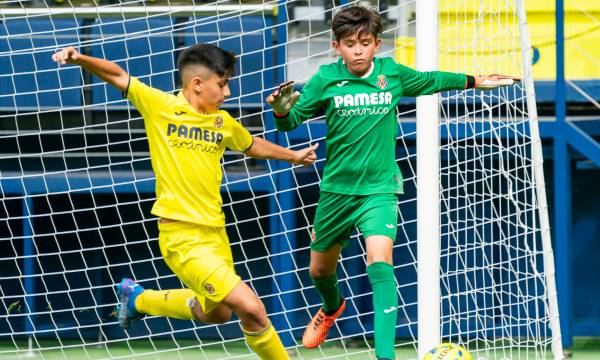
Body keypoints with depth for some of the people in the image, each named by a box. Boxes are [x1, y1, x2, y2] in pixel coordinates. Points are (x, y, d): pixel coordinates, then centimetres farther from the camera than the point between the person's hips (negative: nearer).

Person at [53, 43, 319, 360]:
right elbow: (118, 76, -3)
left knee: (217, 313, 23)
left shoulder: (223, 122, 11)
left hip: (215, 232, 7)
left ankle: (137, 298, 43)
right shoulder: (160, 106, -5)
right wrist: (80, 59, -20)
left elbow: (252, 145, 30)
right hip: (181, 236, -7)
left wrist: (294, 155, 41)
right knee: (251, 308, -19)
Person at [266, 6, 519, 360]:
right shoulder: (326, 79, -8)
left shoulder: (393, 73, -4)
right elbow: (290, 122, -6)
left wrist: (474, 81, 24)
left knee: (380, 263, -24)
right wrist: (281, 109, -28)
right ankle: (332, 308, 54)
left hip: (379, 189, -1)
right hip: (336, 188, 2)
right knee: (320, 270, 18)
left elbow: (430, 80, 17)